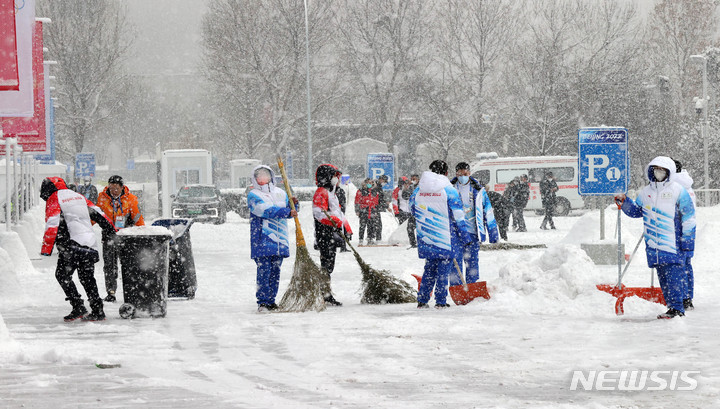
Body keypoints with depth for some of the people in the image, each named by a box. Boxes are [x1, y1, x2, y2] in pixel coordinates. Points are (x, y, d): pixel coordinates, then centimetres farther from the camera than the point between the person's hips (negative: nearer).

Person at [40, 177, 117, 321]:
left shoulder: (53, 200, -1)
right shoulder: (78, 196, 19)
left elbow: (52, 226, -11)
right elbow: (97, 214, 19)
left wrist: (46, 249, -11)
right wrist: (111, 230, 27)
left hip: (71, 244, -7)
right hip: (89, 244, 7)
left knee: (63, 275, 4)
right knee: (87, 277, 14)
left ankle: (78, 307, -6)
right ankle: (98, 311, 12)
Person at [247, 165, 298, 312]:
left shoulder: (280, 193, 16)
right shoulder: (254, 196, -2)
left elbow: (289, 213, 21)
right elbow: (267, 211, -16)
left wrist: (292, 204, -1)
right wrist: (287, 212, -22)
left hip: (280, 239, 6)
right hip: (262, 240, -6)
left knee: (275, 271, 7)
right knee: (264, 270, -11)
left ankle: (271, 300, 14)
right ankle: (262, 302, -8)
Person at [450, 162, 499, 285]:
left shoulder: (478, 189, 6)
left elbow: (488, 211, 10)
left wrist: (492, 232, 7)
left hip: (473, 233, 1)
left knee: (472, 262, 3)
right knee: (456, 262, -2)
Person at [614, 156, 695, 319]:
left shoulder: (677, 191, -2)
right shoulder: (646, 191, 14)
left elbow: (689, 216, -1)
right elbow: (636, 211, 26)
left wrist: (687, 239, -6)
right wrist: (625, 202, 8)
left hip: (674, 242, -6)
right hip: (654, 244, 6)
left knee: (674, 273, -11)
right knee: (662, 275, 6)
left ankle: (677, 308, -11)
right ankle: (672, 306, 12)